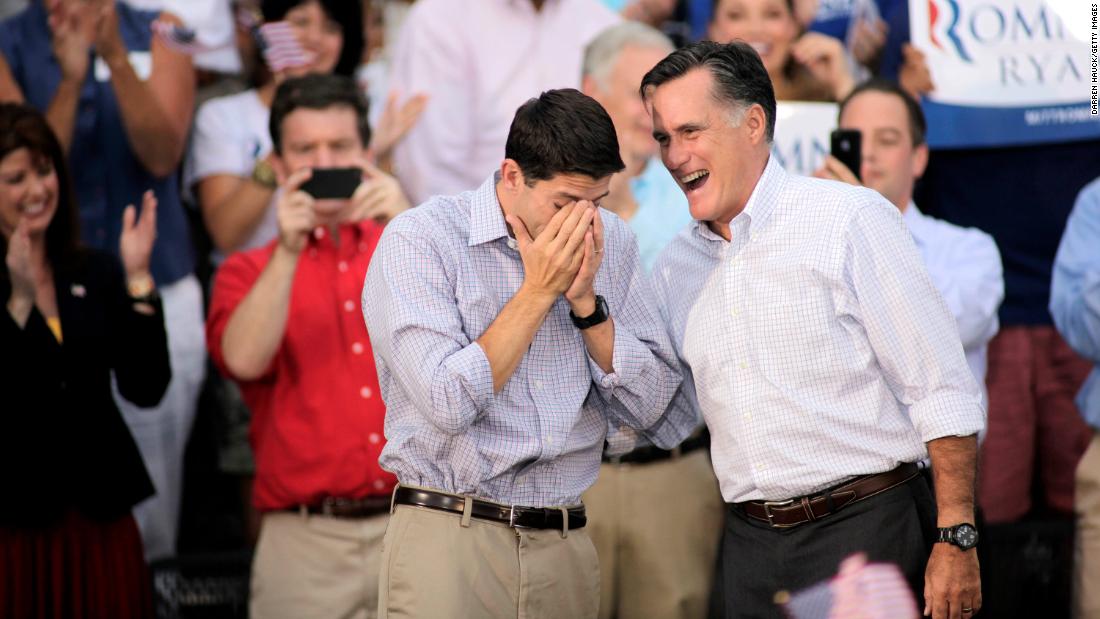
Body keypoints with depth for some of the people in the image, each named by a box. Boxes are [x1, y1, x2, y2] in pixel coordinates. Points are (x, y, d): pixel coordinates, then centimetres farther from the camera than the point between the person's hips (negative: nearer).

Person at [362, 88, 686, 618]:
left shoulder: (609, 241, 7)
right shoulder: (420, 239, -7)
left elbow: (649, 408, 3)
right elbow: (447, 403, -18)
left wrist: (586, 300, -8)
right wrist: (539, 290, -13)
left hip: (566, 550, 4)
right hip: (449, 540, -4)